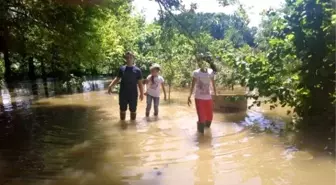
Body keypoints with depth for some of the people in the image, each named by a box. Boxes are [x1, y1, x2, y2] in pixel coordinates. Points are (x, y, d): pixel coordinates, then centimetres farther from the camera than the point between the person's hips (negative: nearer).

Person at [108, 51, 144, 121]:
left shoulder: (137, 70, -4)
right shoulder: (122, 69, 2)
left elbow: (140, 83, -2)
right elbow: (117, 79, 8)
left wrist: (142, 93, -6)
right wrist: (111, 85, -6)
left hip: (133, 94, -2)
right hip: (123, 94, 2)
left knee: (133, 111, 11)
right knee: (122, 110, 14)